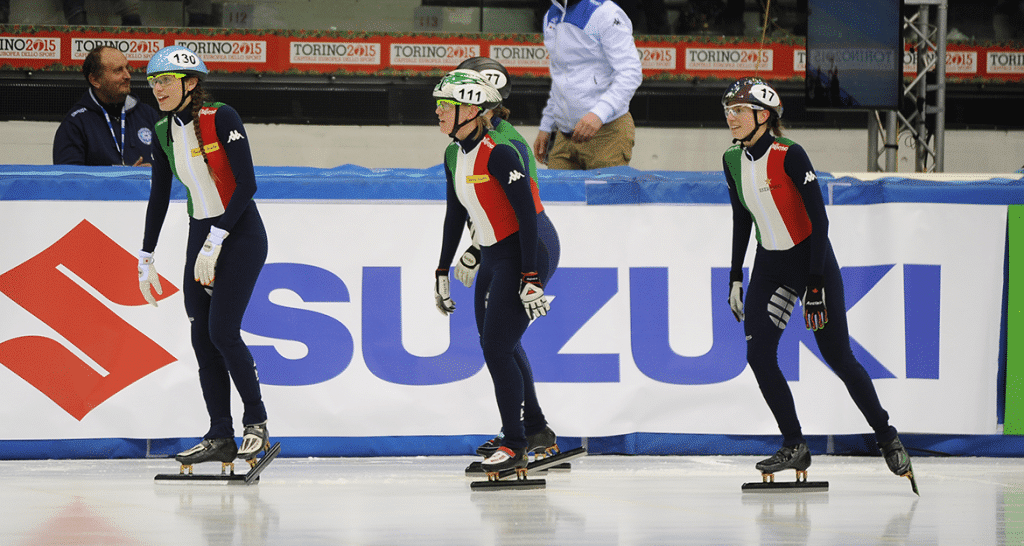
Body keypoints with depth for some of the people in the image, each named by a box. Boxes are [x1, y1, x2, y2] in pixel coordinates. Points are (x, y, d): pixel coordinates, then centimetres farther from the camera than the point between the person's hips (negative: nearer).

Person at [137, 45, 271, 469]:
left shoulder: (221, 119, -16)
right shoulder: (164, 132, 5)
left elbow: (246, 184, -21)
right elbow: (159, 196, 13)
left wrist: (215, 243, -22)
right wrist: (145, 259, 12)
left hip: (241, 234, -7)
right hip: (200, 234, 7)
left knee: (222, 331, -14)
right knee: (201, 338, 1)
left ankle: (256, 423, 1)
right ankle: (220, 437, 6)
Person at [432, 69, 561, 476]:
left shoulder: (499, 151, -22)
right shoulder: (454, 155, 6)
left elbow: (527, 213, -23)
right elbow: (456, 215, 18)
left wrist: (531, 278, -25)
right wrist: (442, 271, 20)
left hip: (529, 250, -9)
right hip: (495, 255, 9)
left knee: (497, 347, -9)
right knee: (498, 345, 13)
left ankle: (515, 444, 2)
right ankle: (537, 430, 28)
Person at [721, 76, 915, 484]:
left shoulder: (789, 155, -21)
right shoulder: (733, 160, 0)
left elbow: (819, 218, -20)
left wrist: (815, 283, -23)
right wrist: (735, 277, 13)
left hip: (812, 260, -6)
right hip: (770, 265, 6)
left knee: (838, 358, -2)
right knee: (758, 354, -8)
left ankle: (887, 438, 16)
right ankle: (794, 447, 1)